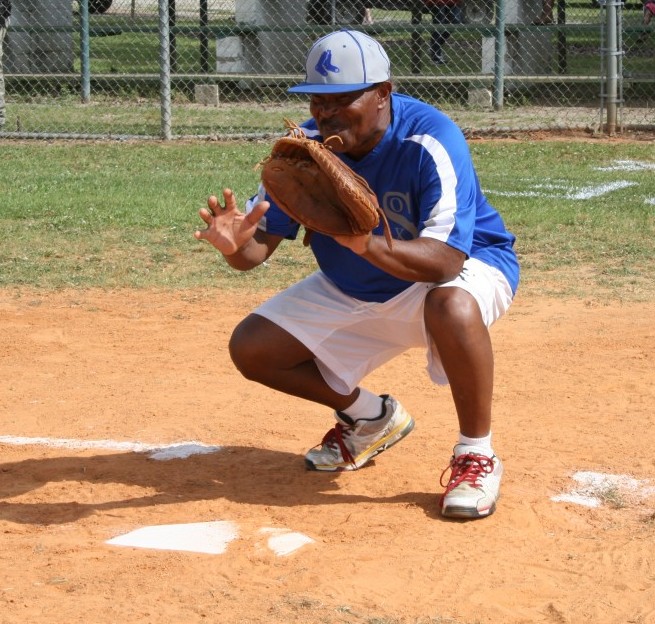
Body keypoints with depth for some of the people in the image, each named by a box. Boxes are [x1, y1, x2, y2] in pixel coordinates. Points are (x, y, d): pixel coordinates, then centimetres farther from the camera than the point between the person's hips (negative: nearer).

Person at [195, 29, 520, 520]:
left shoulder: (430, 142, -31)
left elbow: (445, 261, -40)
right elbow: (261, 244, -13)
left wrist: (367, 244, -57)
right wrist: (238, 245, -39)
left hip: (469, 266, -6)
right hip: (352, 291, 6)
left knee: (452, 305, -42)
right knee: (252, 348, -4)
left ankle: (476, 456, -20)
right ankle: (370, 418, 20)